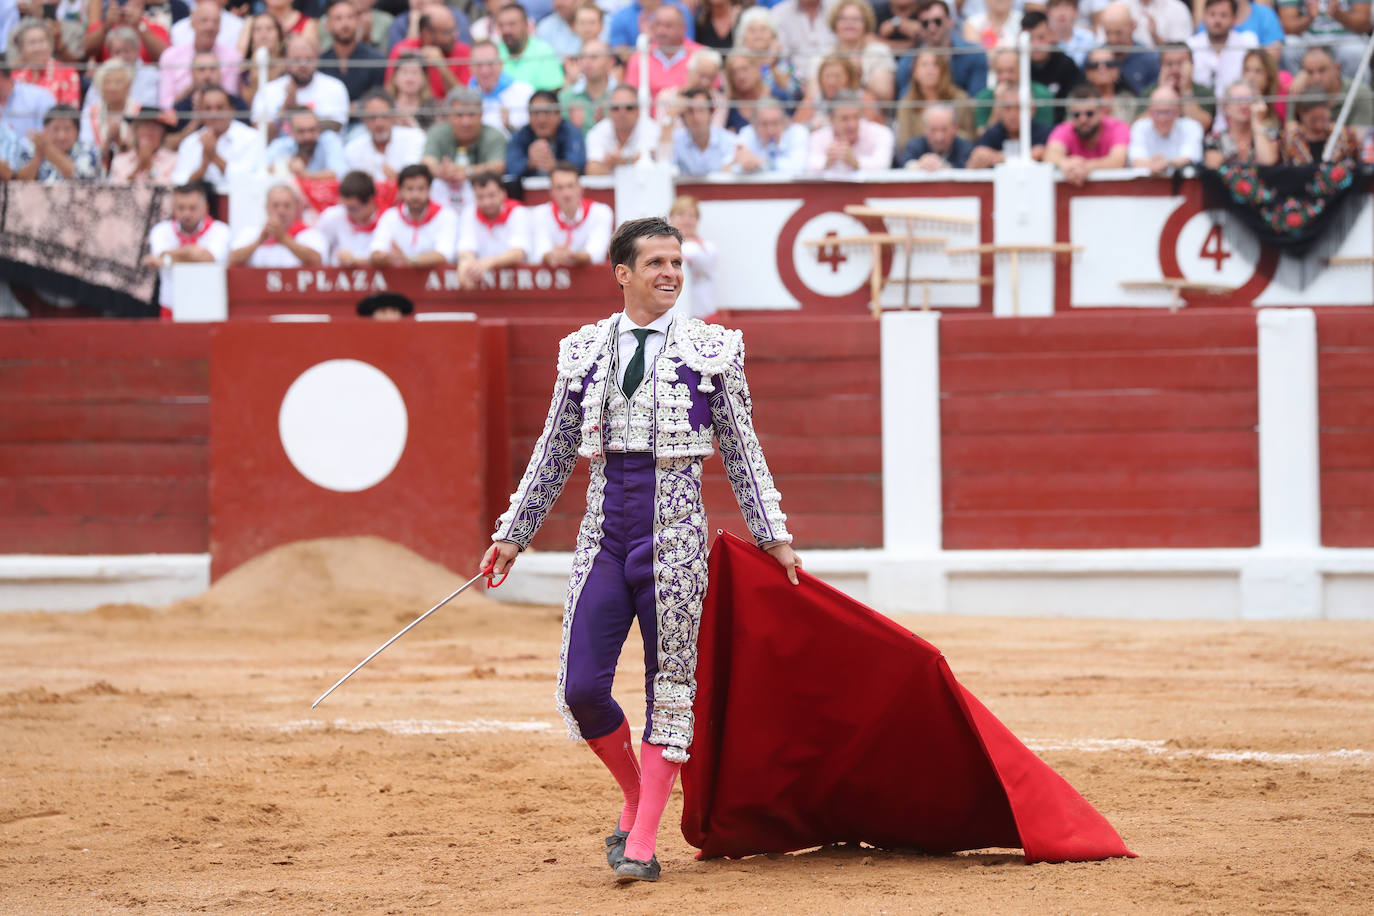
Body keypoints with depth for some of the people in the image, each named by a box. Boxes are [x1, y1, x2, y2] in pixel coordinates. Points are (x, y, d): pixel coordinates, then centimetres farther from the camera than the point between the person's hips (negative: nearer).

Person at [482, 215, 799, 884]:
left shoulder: (713, 350, 4)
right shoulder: (583, 351, 9)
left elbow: (741, 452, 8)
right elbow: (553, 453, 17)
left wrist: (774, 535, 5)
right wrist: (513, 533, 17)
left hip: (674, 532, -2)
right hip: (604, 531, 2)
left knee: (670, 689, -1)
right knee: (581, 689, -5)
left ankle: (643, 842, 3)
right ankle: (636, 798, 20)